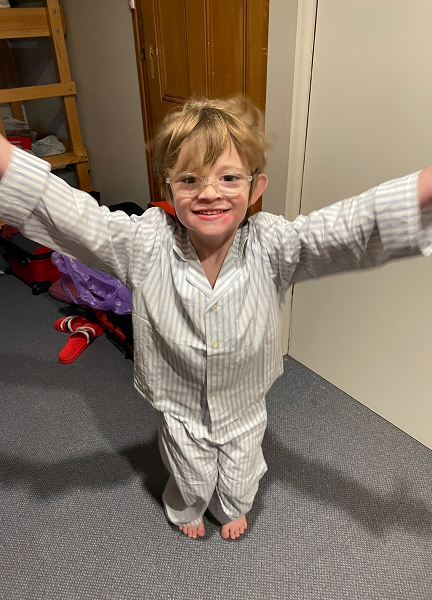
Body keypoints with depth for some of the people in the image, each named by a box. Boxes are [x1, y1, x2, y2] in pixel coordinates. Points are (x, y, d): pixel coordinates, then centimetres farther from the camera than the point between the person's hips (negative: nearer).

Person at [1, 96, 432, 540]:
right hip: (180, 409, 0)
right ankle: (186, 510, 66)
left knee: (239, 479, 28)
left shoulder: (272, 247, -28)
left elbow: (354, 227, -39)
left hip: (245, 408, 1)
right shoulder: (144, 246, -26)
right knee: (191, 479, 28)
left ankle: (233, 508, 66)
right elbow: (66, 213, -33)